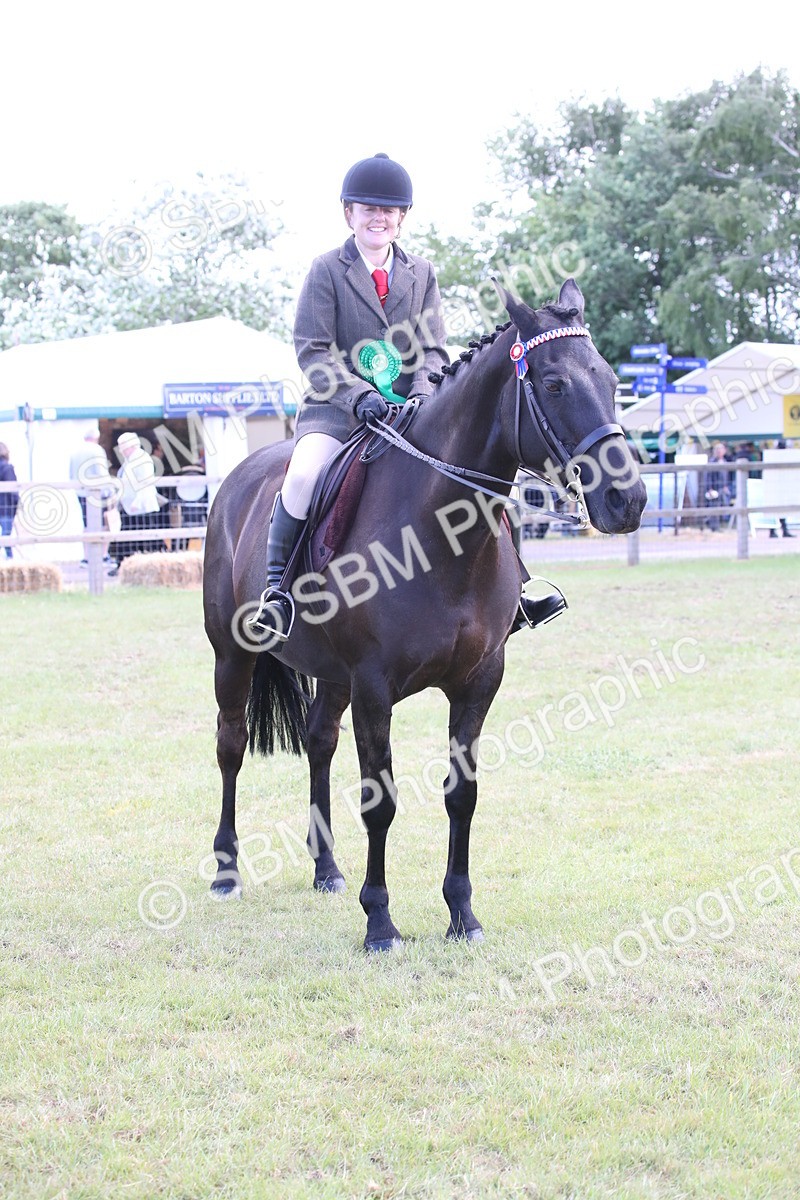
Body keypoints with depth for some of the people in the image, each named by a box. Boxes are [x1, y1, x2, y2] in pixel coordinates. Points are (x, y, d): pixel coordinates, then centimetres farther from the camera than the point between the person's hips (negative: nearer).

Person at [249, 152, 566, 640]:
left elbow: (434, 349, 7)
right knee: (304, 474, -33)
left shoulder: (422, 274, 12)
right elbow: (313, 351, -7)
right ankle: (277, 589, -23)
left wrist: (422, 393, -14)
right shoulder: (327, 270, 1)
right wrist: (360, 396, -22)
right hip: (337, 408, -4)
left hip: (410, 412, 4)